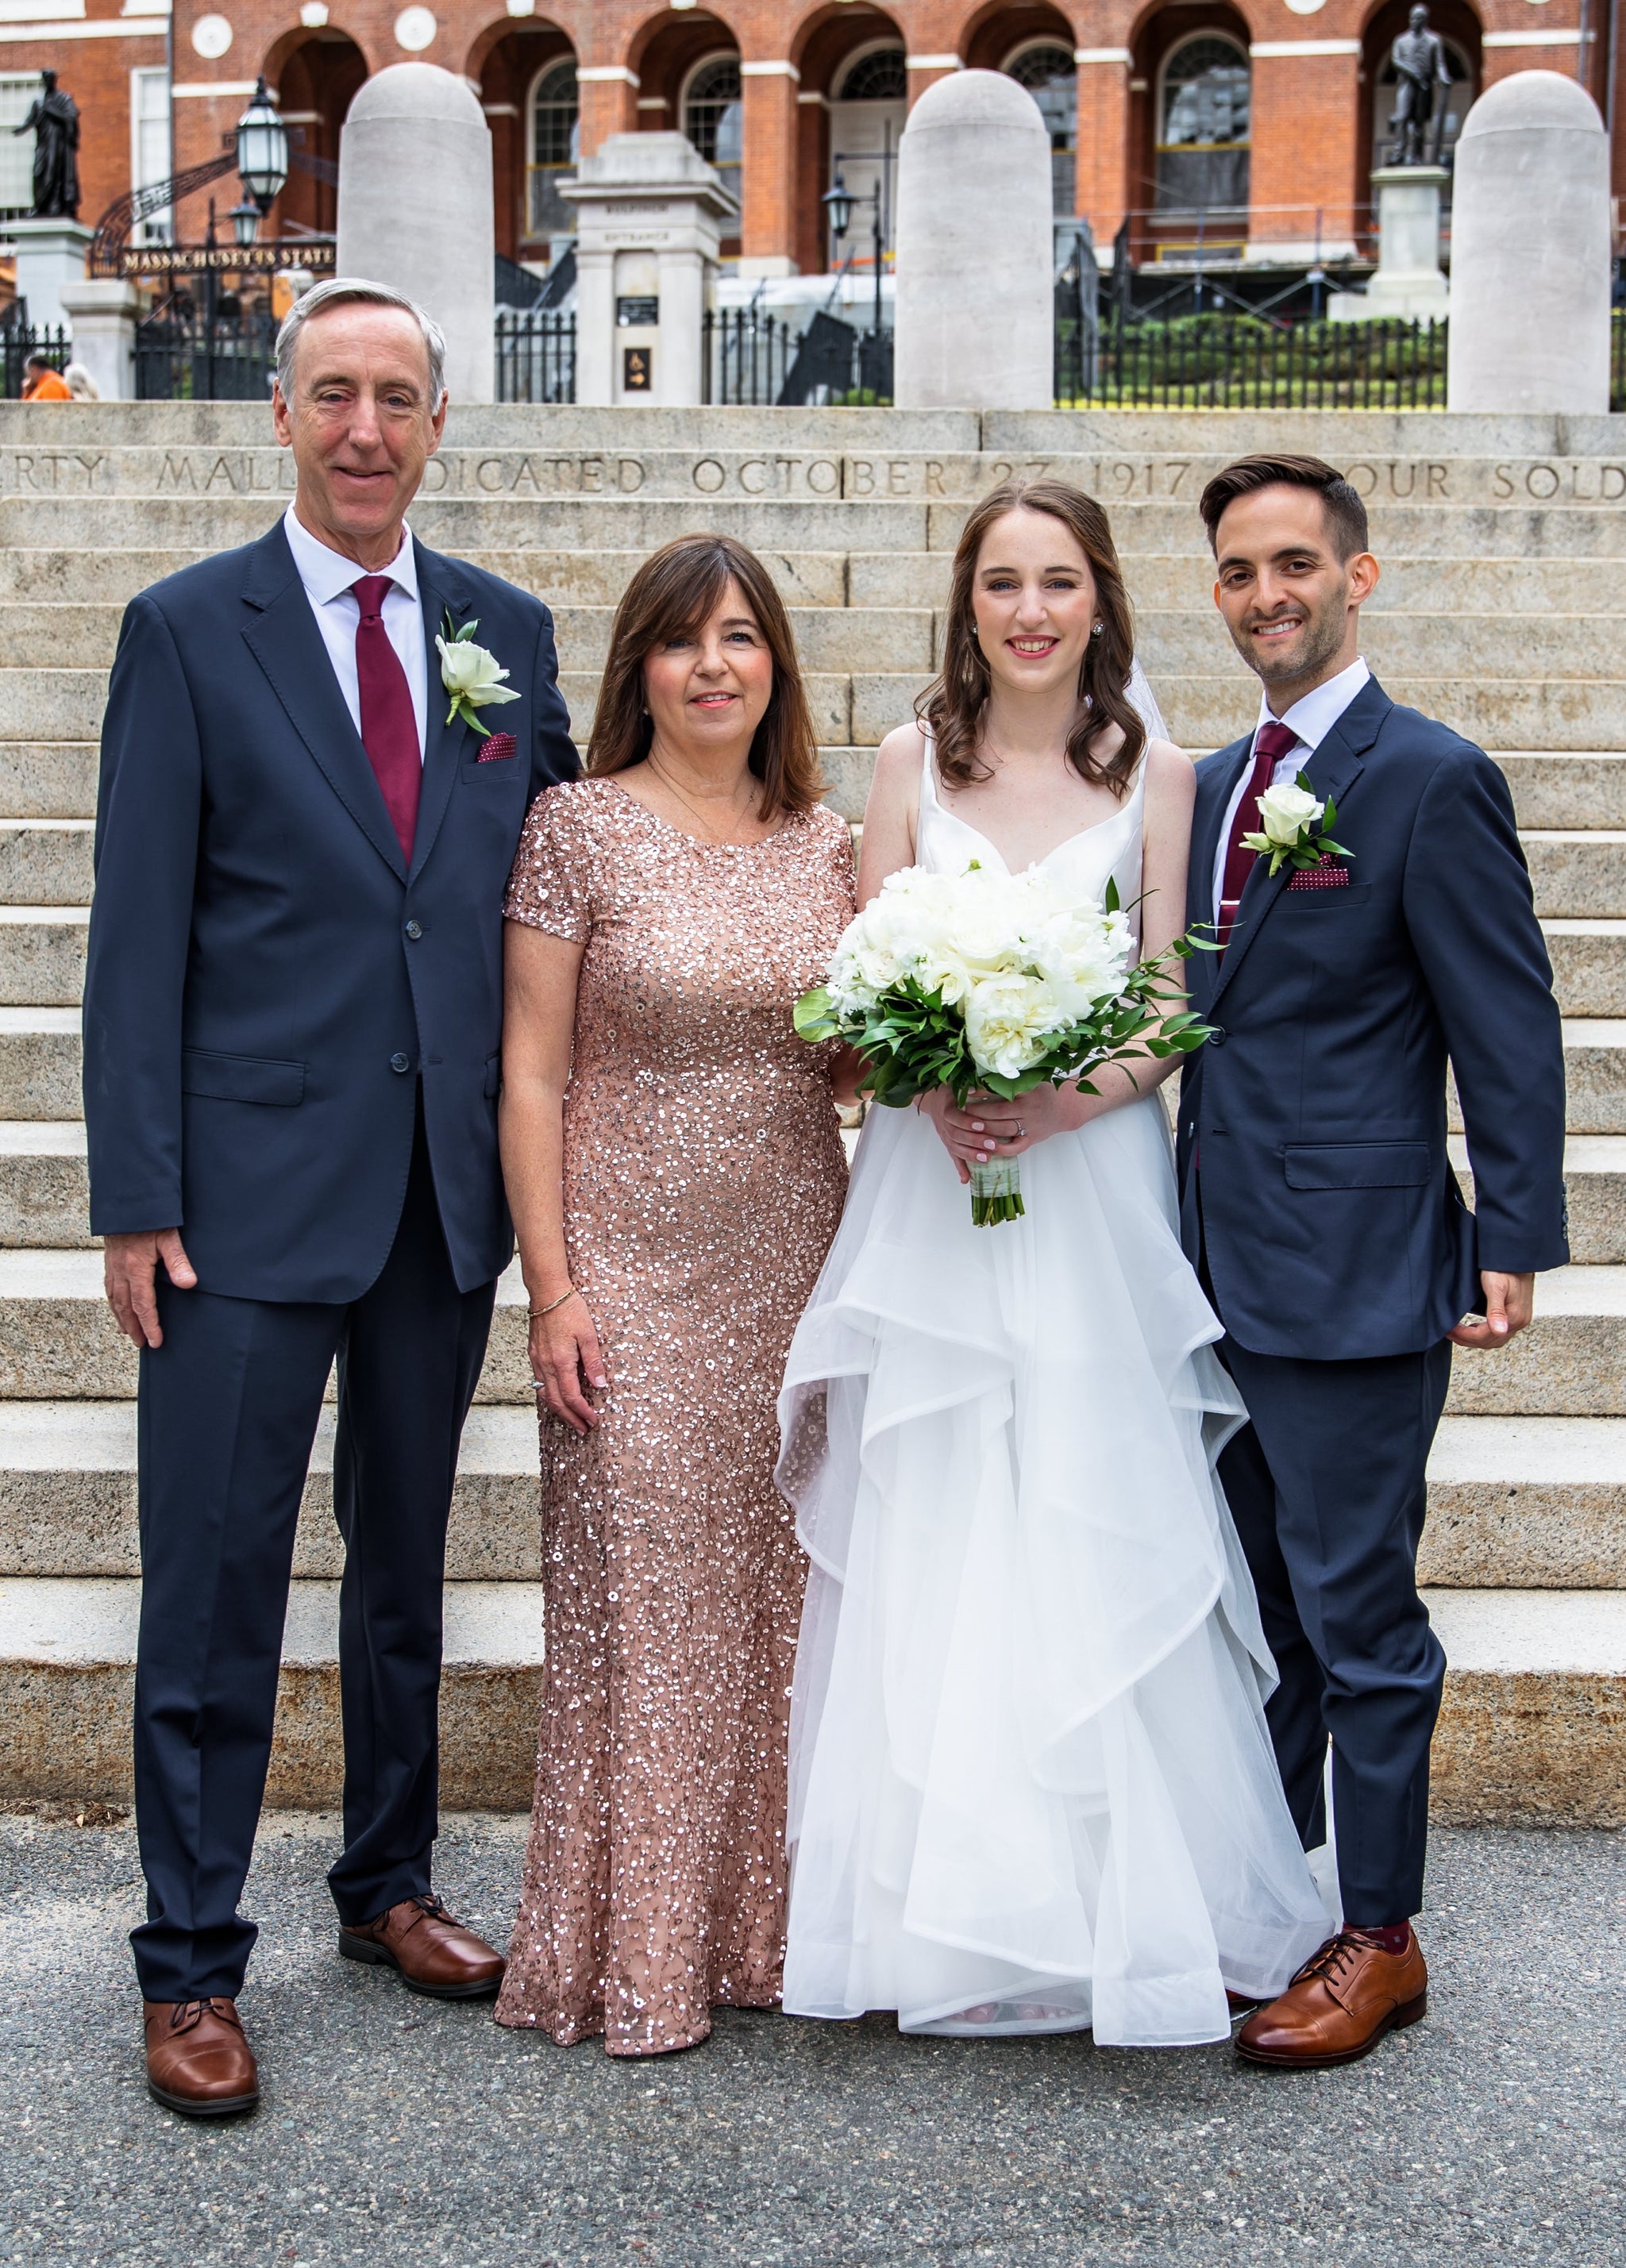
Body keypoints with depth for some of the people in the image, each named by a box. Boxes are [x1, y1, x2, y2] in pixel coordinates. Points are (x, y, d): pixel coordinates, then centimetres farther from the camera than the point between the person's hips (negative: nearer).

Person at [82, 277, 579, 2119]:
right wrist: (134, 1199, -11)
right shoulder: (188, 629, -3)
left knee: (406, 1560, 16)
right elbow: (138, 932, -6)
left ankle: (388, 1883, 33)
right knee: (215, 1581, 1)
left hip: (447, 1181, 4)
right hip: (255, 1181, -4)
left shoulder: (508, 631, 8)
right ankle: (191, 1963, 13)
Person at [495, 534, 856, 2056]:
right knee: (639, 1600, 0)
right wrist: (551, 1286, -11)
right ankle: (633, 1953, 13)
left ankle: (761, 1917, 24)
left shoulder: (824, 841, 7)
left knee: (778, 1592, 10)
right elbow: (531, 1073, -6)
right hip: (634, 1270, -4)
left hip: (793, 1269, 4)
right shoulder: (582, 828, -5)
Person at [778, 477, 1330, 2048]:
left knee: (1097, 1554, 0)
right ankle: (941, 1908, 14)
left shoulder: (1157, 777, 3)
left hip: (1094, 1195, -1)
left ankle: (1120, 1908, 12)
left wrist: (1059, 1104, -17)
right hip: (930, 1197, 1)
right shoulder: (913, 765, 7)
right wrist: (933, 1092, -14)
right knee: (930, 1554, 3)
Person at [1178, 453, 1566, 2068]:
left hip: (1354, 1274, -8)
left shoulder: (1431, 780, -9)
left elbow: (1512, 1032, -11)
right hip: (1224, 1266, 8)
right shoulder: (1212, 783, 14)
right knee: (1259, 1611, 17)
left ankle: (1378, 1939, 16)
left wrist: (1514, 1242, -15)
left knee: (1359, 1617, 2)